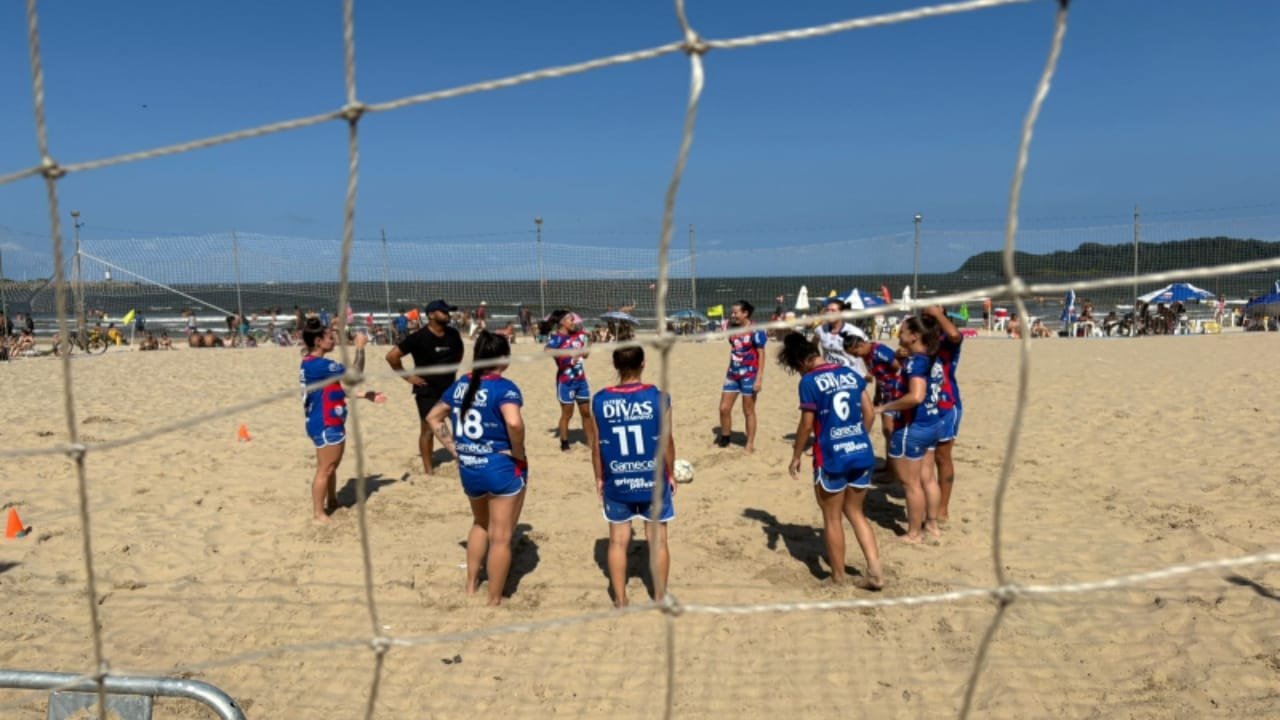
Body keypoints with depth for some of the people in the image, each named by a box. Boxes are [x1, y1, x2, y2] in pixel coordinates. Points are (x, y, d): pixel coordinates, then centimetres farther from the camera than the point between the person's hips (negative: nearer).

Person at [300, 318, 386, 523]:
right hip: (325, 425, -11)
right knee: (325, 468, -2)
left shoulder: (313, 364, 11)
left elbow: (335, 391, 15)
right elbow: (355, 373, -23)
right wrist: (360, 347, -11)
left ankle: (332, 503, 33)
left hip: (329, 423, 11)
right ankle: (318, 513, 6)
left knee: (332, 465, 20)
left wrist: (365, 395, 12)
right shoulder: (318, 365, -22)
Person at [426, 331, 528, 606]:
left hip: (468, 469, 7)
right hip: (502, 469, -7)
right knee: (501, 538, 7)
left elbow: (433, 417, 13)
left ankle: (471, 586, 38)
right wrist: (518, 452, -18)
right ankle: (494, 601, 16)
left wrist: (453, 447, 11)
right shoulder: (503, 387, -16)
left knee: (481, 524, 30)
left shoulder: (460, 385, 5)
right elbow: (514, 423, -34)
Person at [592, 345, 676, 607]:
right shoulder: (659, 397, -12)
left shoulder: (600, 400, -7)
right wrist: (670, 474, 10)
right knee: (658, 540, 12)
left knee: (618, 541, 13)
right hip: (653, 481, -1)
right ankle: (659, 598, 22)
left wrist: (599, 478, 13)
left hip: (616, 482, 1)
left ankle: (620, 601, 21)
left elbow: (597, 445, 0)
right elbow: (666, 441, -5)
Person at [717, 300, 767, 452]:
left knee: (748, 411, 3)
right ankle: (724, 439, 23)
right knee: (724, 408, 6)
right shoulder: (732, 329, 5)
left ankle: (750, 444, 14)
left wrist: (759, 378, -18)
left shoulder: (756, 331, -13)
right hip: (732, 374, 6)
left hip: (749, 375, -6)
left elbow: (761, 355, -13)